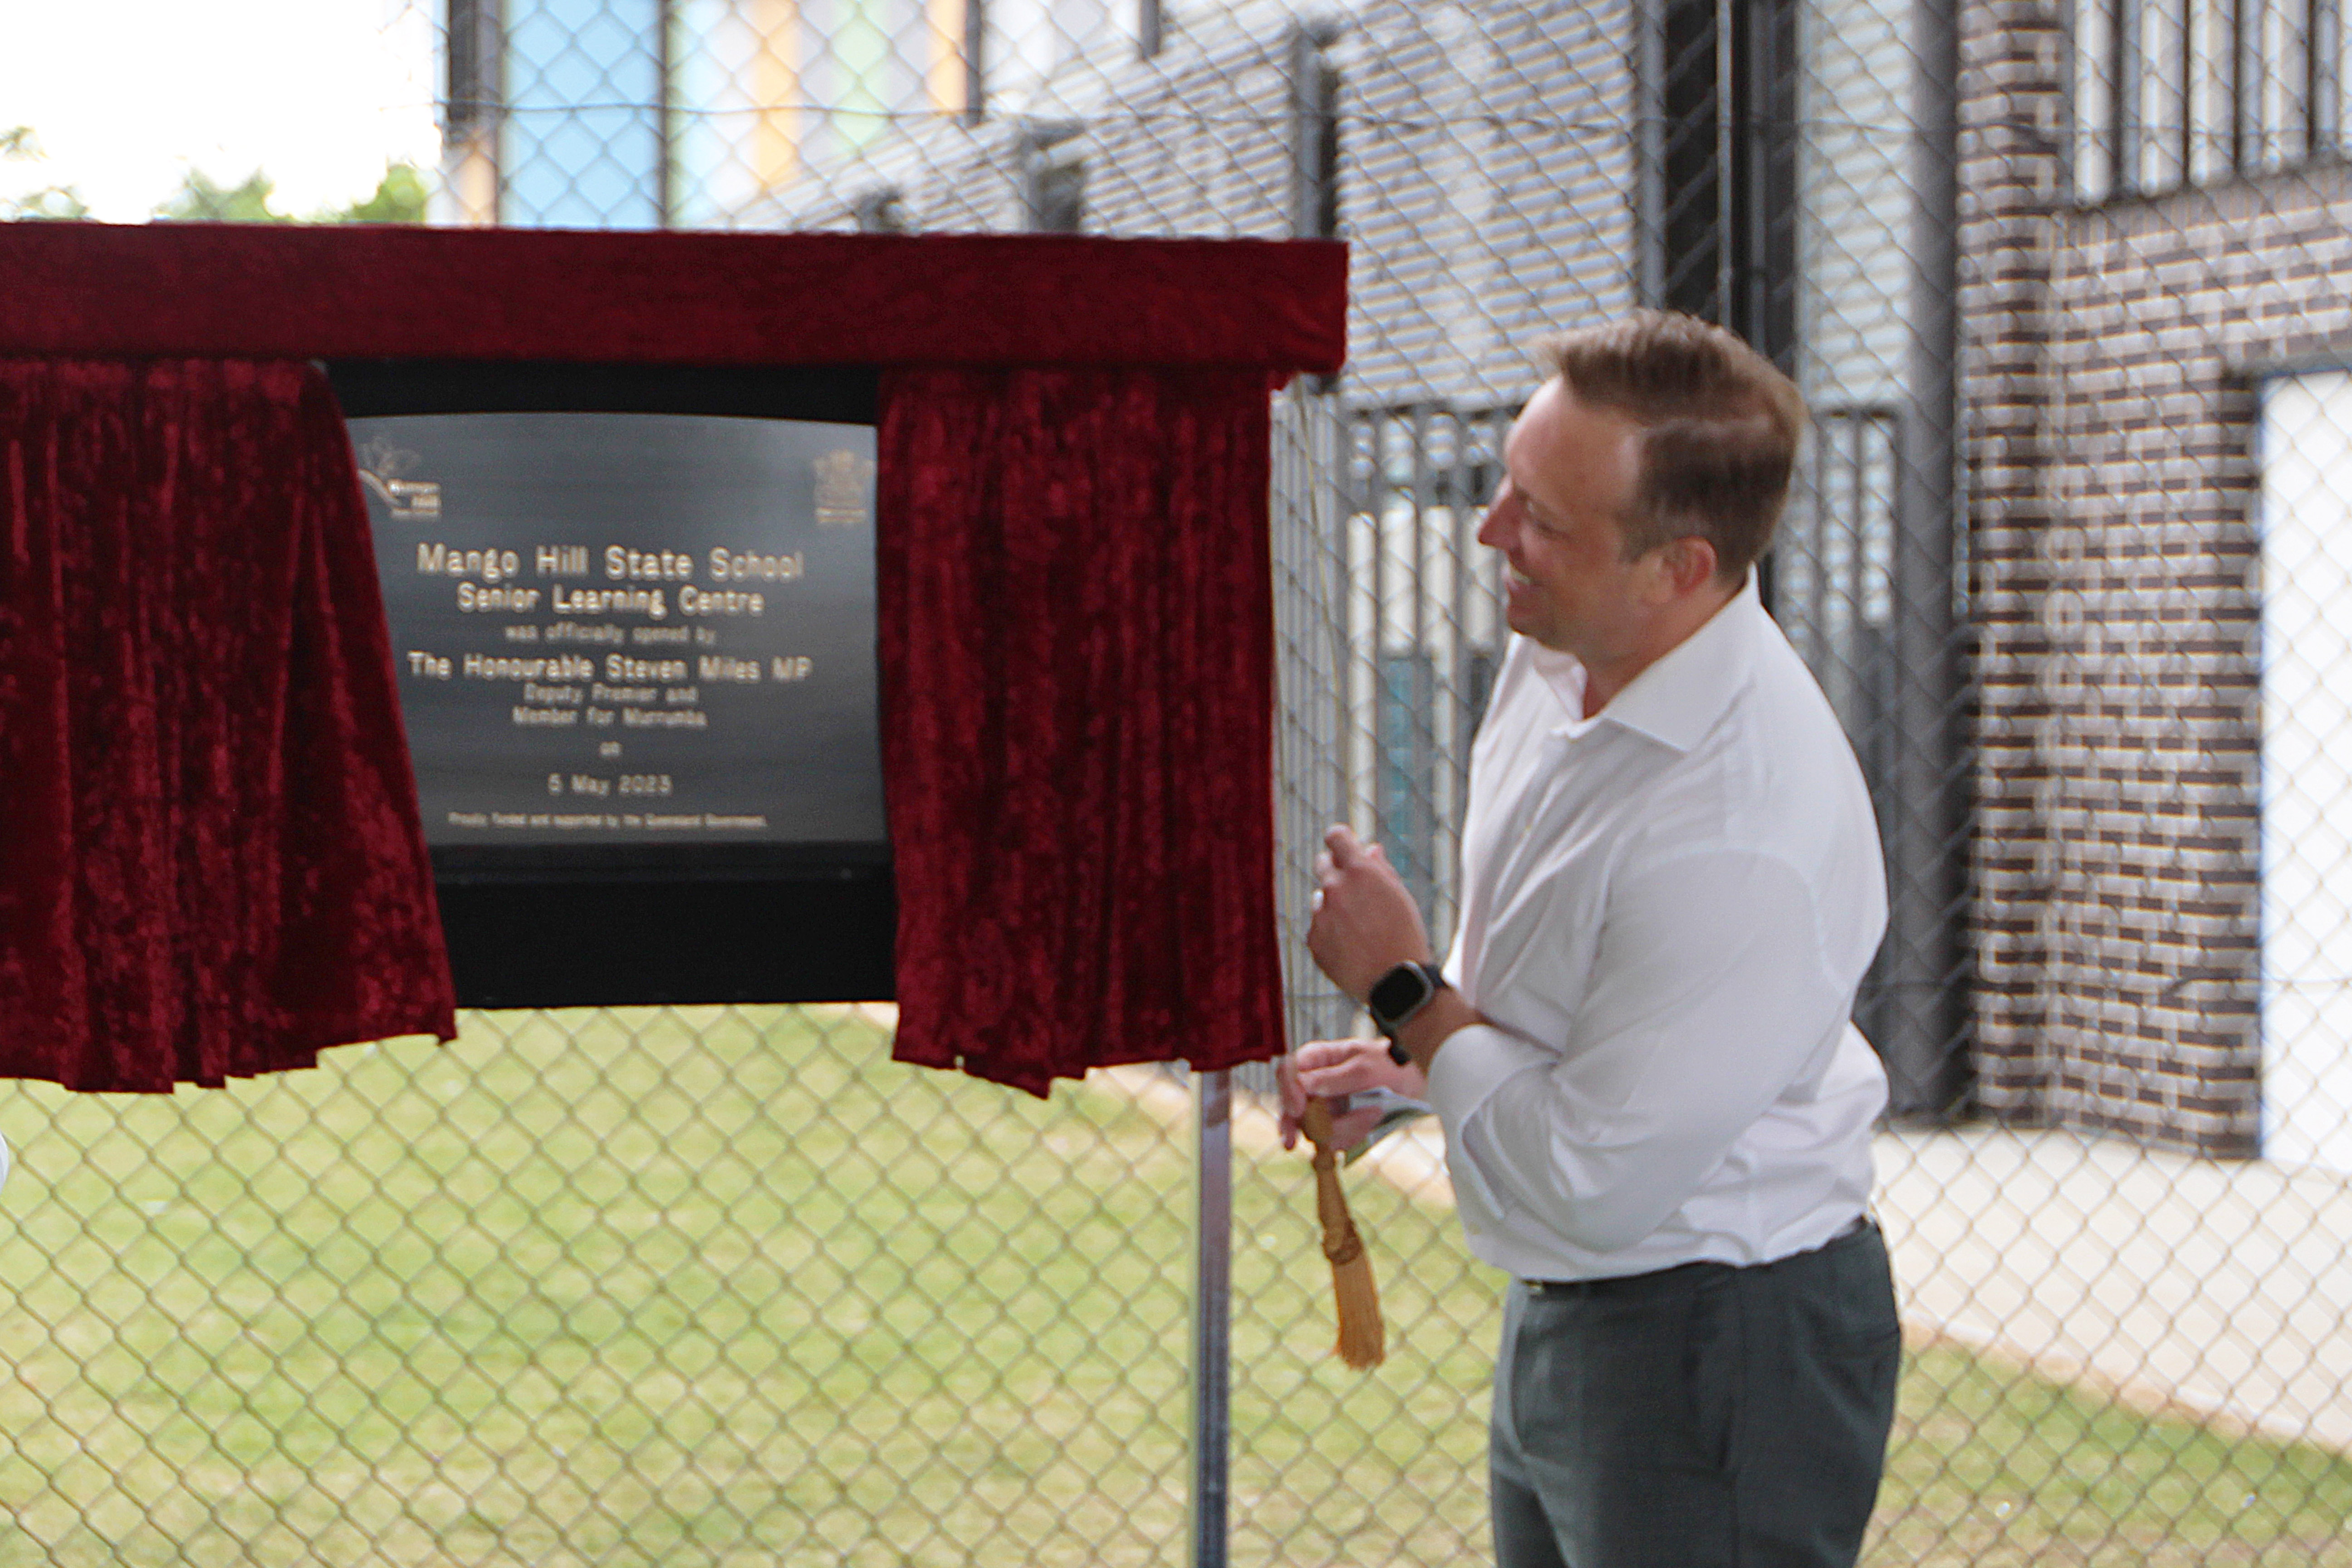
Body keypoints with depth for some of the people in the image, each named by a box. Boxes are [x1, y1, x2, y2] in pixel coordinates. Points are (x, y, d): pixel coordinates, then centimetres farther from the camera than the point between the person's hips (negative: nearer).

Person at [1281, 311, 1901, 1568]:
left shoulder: (1745, 840, -31)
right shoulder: (1561, 653, -2)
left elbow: (1586, 1191, -25)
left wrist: (1401, 990, -14)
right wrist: (1407, 1059, 3)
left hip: (1717, 1356, -9)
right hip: (1563, 1314, 9)